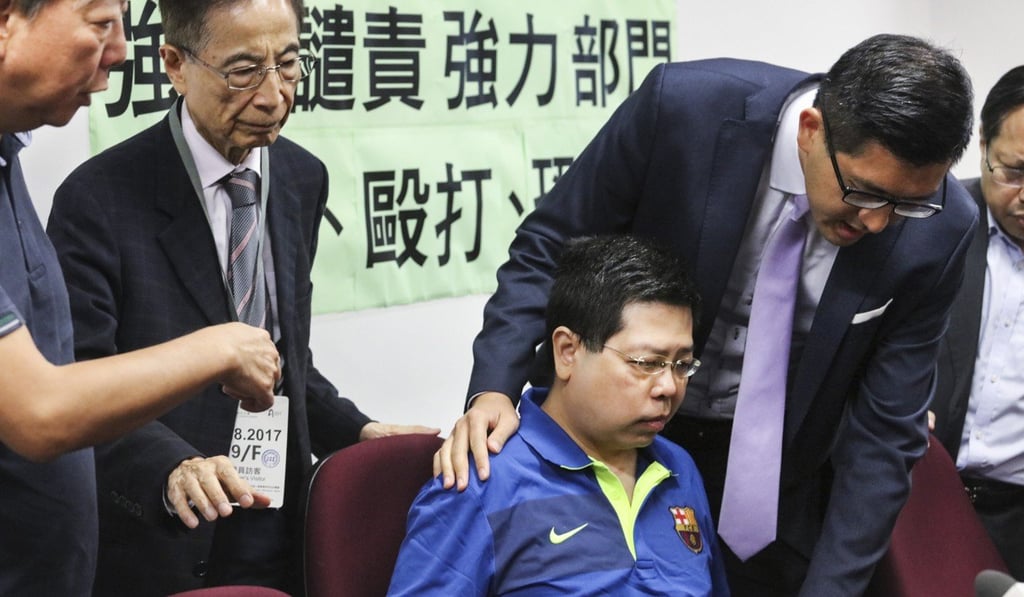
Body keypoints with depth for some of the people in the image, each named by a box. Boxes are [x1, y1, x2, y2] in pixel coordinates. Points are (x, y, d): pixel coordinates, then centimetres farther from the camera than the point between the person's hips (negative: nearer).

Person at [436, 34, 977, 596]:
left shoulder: (938, 230, -23)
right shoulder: (682, 105, -28)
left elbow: (883, 429, -16)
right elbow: (549, 247, -15)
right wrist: (495, 386, -28)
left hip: (773, 464, 1)